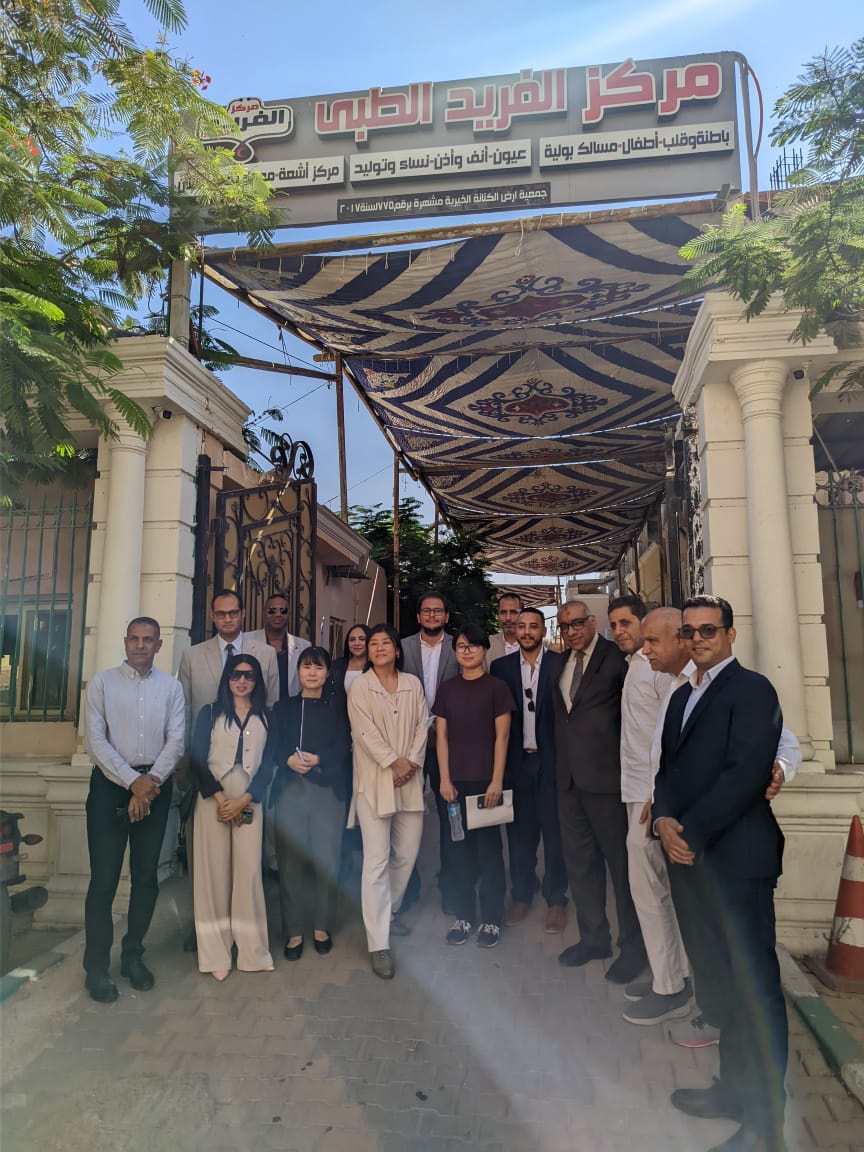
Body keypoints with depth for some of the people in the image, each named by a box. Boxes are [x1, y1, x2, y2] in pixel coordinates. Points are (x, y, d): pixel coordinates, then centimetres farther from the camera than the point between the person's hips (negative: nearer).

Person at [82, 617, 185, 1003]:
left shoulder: (171, 687, 6)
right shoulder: (102, 683, 1)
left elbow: (175, 740, 0)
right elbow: (95, 740, -6)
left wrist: (151, 780, -14)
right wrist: (132, 781, -14)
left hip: (155, 784, 2)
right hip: (110, 783, -2)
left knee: (146, 875, 9)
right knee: (104, 876, 0)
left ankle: (133, 955, 24)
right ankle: (96, 966, 12)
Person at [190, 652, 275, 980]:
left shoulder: (265, 718, 10)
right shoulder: (209, 713, 6)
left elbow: (267, 765, 4)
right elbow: (198, 760, -2)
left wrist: (243, 801, -8)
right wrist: (220, 799, -11)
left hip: (249, 803, 1)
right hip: (212, 801, -1)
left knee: (249, 872, -1)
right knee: (214, 872, 2)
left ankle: (252, 950, 10)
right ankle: (216, 953, 10)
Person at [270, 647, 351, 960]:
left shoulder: (338, 704, 10)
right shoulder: (284, 707, 15)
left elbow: (343, 745, 0)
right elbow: (274, 747, 5)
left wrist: (317, 759, -15)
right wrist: (289, 760, -15)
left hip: (328, 789, -1)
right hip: (290, 789, 1)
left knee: (325, 858, -1)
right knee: (290, 859, -1)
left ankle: (321, 926, 16)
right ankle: (293, 930, 13)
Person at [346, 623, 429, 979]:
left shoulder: (413, 684, 8)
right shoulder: (359, 687, -2)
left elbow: (422, 725, 4)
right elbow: (365, 733, -9)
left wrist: (412, 761, -8)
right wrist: (394, 762, -14)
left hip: (410, 780, 4)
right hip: (374, 782, -4)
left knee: (406, 855, 10)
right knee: (376, 861, -6)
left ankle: (389, 913, 35)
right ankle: (379, 944, -2)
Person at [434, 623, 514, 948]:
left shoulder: (496, 687, -2)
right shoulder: (447, 689, 7)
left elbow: (502, 736, -4)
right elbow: (441, 736, 6)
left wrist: (497, 780, -10)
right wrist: (445, 779, -1)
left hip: (486, 780, -3)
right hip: (455, 780, 3)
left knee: (489, 848, 4)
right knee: (459, 848, 8)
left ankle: (491, 918, 16)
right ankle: (464, 915, 21)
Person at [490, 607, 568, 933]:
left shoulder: (559, 664, -4)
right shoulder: (501, 666, 3)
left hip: (550, 758, -2)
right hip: (517, 759, 2)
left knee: (554, 829, 7)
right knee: (520, 829, 12)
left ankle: (556, 899, 23)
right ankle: (521, 894, 28)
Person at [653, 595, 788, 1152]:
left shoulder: (752, 688, -8)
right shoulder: (684, 695, 17)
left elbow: (747, 772, -17)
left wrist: (692, 832, -16)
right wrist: (664, 818, -4)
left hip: (737, 856, -7)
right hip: (688, 856, 7)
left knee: (755, 987, 3)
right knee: (717, 980, 17)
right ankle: (735, 1088, 34)